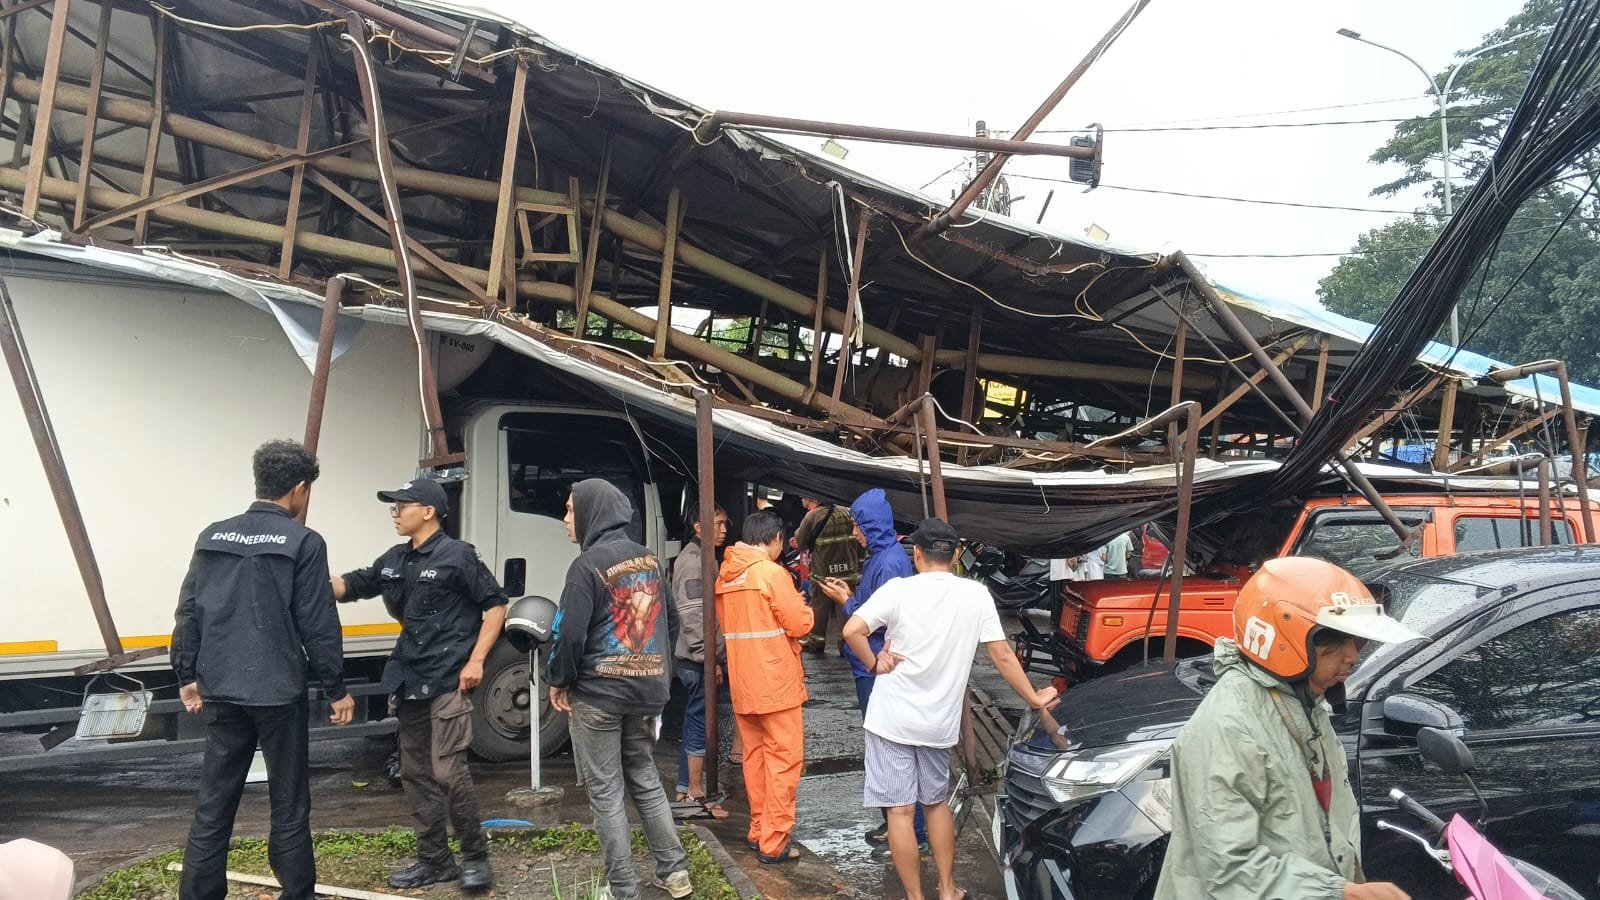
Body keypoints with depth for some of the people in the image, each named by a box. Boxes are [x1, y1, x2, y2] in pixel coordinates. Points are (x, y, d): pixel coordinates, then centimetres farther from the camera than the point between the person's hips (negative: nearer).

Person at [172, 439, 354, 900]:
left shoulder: (212, 537, 8)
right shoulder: (303, 542, -8)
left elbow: (188, 613, 9)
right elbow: (318, 625, -9)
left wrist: (188, 676, 18)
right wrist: (337, 689, -2)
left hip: (221, 692, 5)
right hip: (278, 694, -5)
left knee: (213, 805, 11)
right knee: (289, 807, 5)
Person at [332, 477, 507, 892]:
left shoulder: (457, 555, -9)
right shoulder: (395, 560, 12)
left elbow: (495, 605, -8)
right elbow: (352, 585, 17)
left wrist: (476, 660, -14)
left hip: (448, 683, -8)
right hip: (410, 683, 8)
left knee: (448, 771, -11)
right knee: (415, 774, 12)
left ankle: (475, 857, 6)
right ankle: (435, 860, 23)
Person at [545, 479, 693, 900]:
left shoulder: (589, 564, -14)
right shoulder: (650, 560, 8)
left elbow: (570, 632, -18)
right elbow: (671, 620, 15)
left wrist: (559, 682, -3)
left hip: (598, 694, -7)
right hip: (647, 691, 7)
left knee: (605, 792, 4)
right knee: (645, 779, 19)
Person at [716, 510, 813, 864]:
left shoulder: (725, 575, 8)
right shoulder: (771, 572, -14)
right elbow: (800, 624, -13)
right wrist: (802, 606, 8)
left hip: (742, 683, 7)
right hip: (776, 681, -7)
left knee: (755, 755, 15)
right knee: (784, 758, 0)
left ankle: (759, 830, 22)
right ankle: (774, 842, 1)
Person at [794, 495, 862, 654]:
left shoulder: (812, 516, -10)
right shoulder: (846, 513, 4)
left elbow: (800, 543, -6)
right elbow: (857, 538, 10)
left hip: (823, 571, -4)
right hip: (849, 571, 4)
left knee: (820, 605, 9)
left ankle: (816, 641, 18)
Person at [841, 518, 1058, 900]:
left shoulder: (899, 589, -11)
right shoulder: (976, 594, -2)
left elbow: (851, 631, -21)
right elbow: (1003, 655, 1)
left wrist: (874, 664, -4)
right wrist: (1035, 699, 12)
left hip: (892, 717, -3)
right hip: (939, 722, 4)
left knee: (900, 810, 5)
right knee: (937, 803, 22)